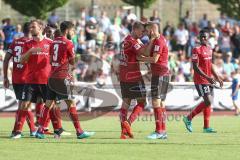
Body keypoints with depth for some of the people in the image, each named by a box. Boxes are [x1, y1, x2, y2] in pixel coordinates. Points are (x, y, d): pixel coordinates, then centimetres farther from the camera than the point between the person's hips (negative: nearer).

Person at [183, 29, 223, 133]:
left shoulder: (209, 49, 12)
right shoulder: (197, 50, -12)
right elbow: (195, 67, -17)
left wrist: (217, 78, 18)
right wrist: (207, 77, -23)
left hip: (209, 80, 8)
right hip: (200, 80, -8)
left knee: (208, 103, 8)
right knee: (208, 101, -14)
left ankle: (206, 127, 12)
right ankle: (189, 118, -2)